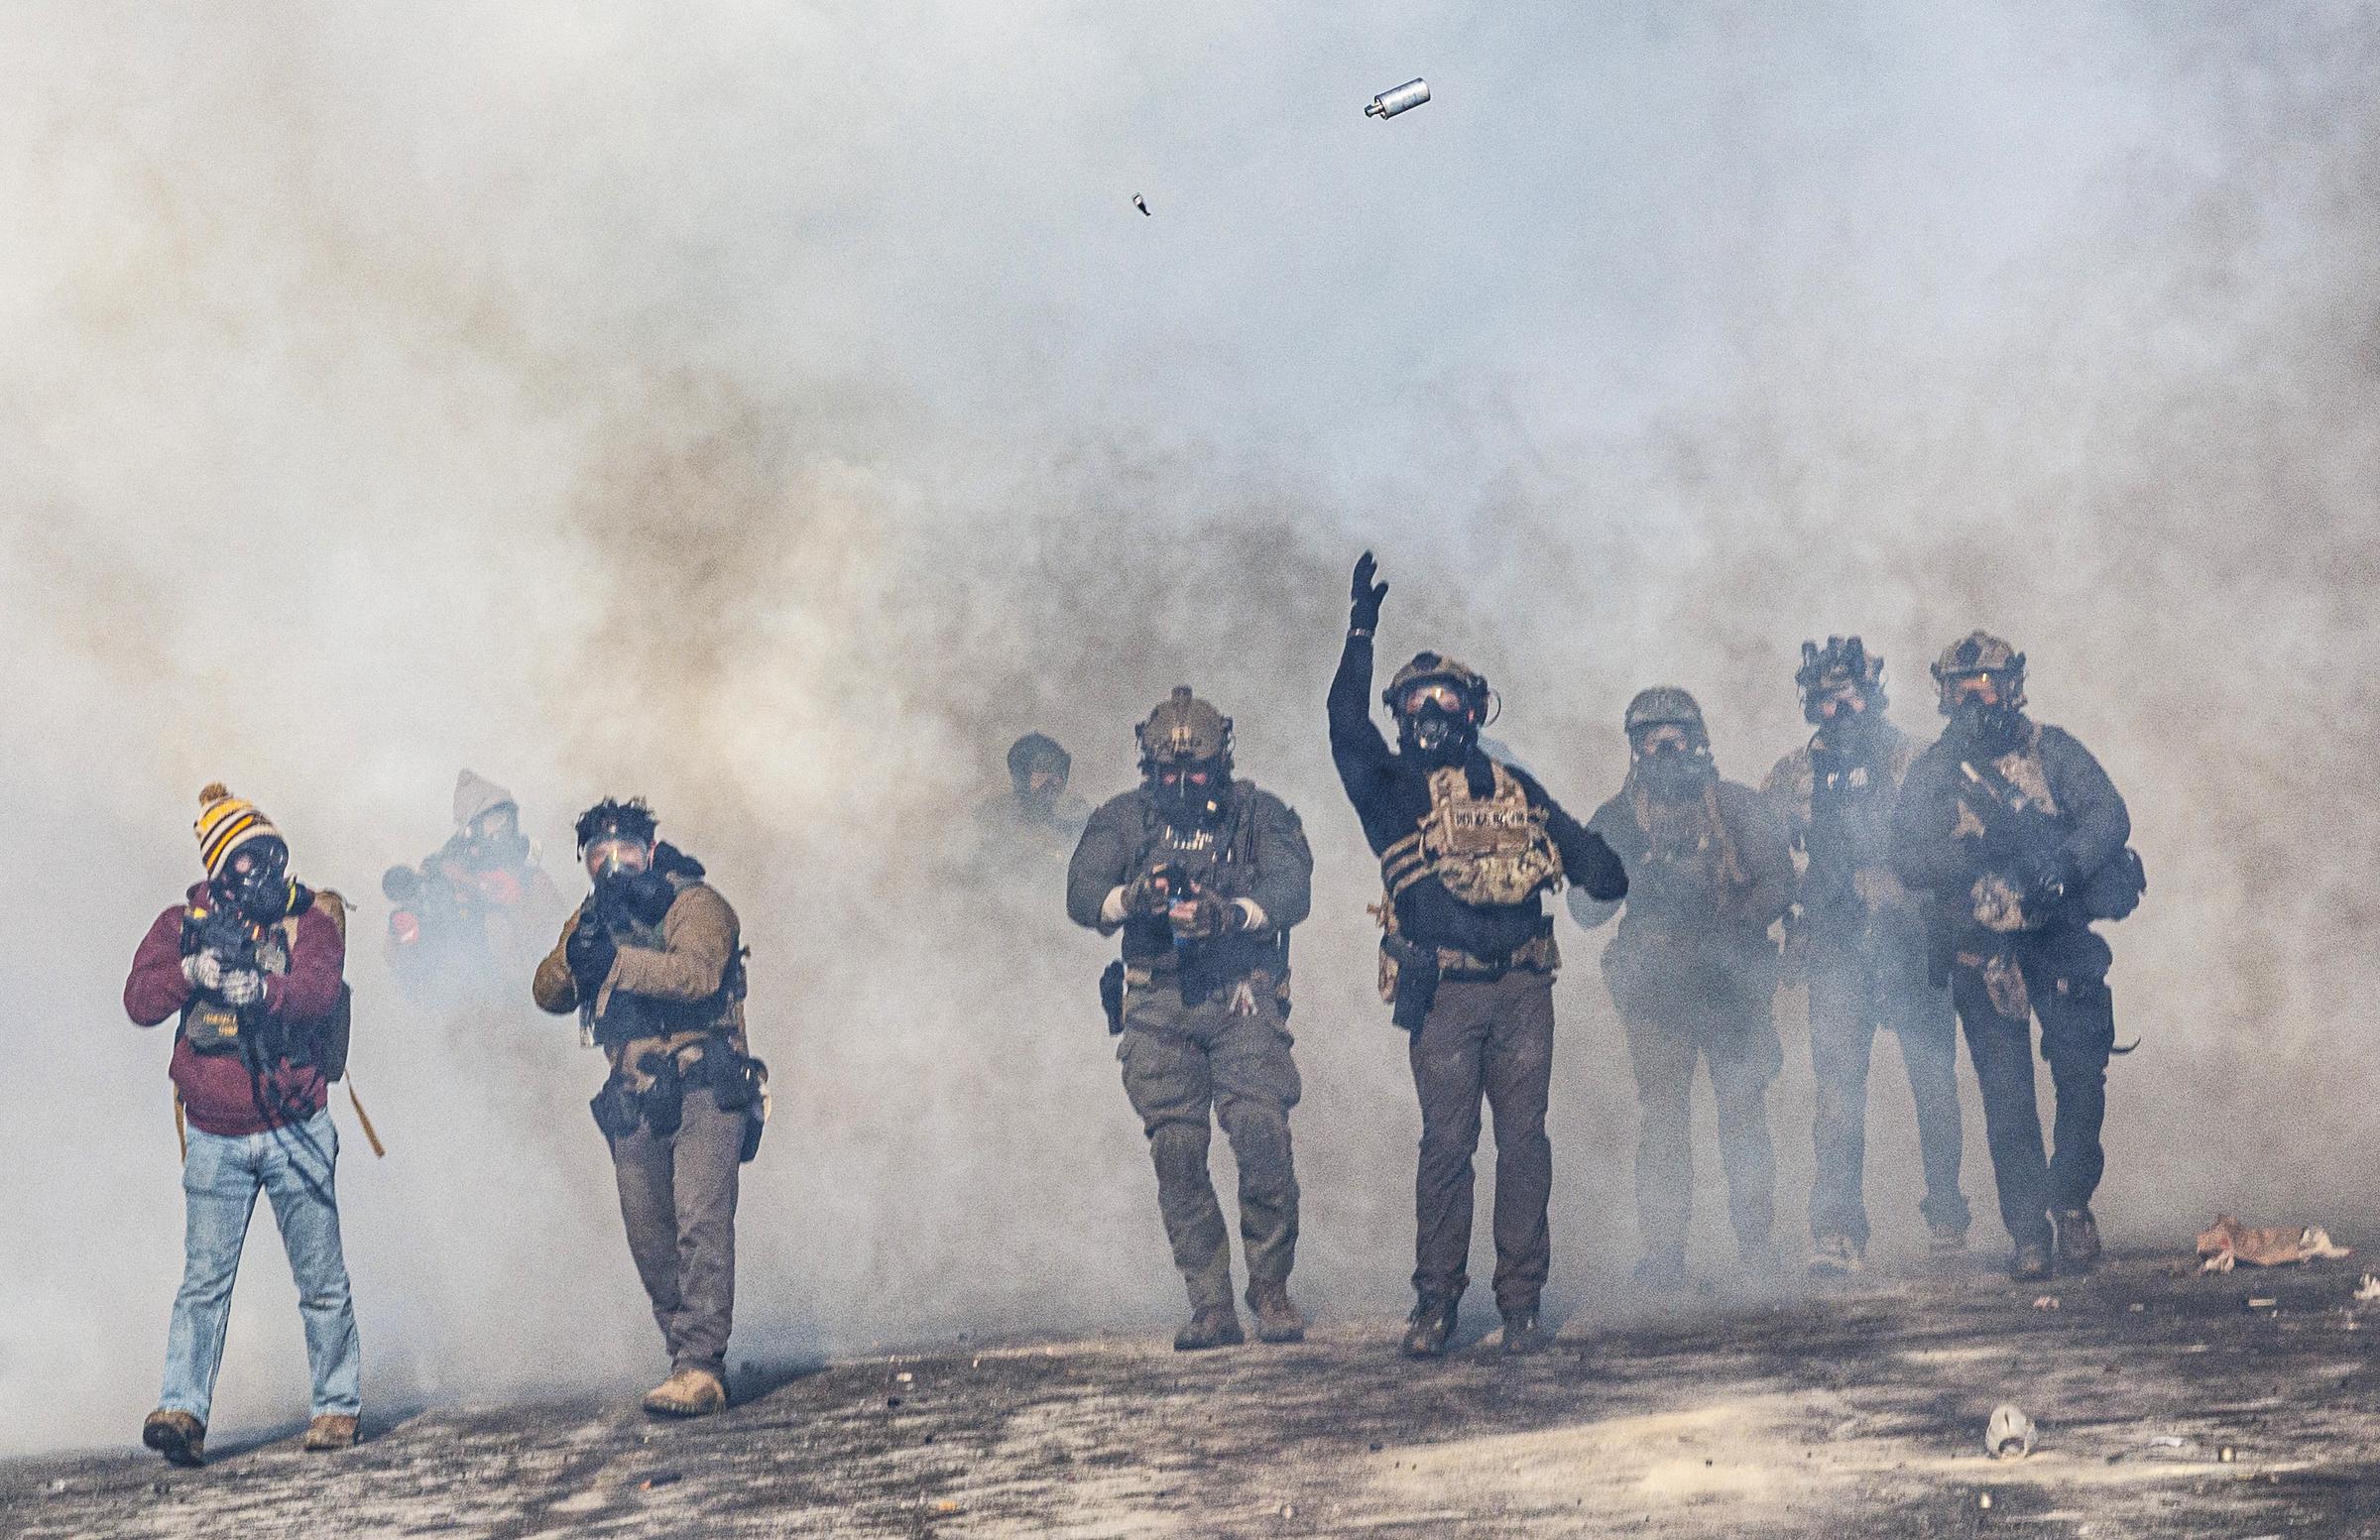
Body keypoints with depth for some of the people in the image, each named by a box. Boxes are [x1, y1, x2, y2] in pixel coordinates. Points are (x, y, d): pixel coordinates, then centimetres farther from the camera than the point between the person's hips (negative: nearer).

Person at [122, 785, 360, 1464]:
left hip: (297, 1135, 0)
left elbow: (318, 989, -19)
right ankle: (182, 1411, -11)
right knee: (204, 1282, -6)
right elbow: (139, 1000, -5)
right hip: (214, 1140, 1)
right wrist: (190, 971, -24)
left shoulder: (312, 917, 0)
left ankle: (338, 1405, 18)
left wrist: (264, 988, -39)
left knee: (321, 1280, 7)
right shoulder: (186, 921, 4)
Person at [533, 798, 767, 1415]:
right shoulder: (591, 918, 15)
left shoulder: (696, 904, -5)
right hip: (636, 1102, 7)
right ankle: (689, 1358, 17)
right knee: (648, 1239, 6)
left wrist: (614, 960, -30)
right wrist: (574, 953, -14)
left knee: (700, 1221, -18)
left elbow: (698, 972, -23)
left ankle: (699, 1368, -22)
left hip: (703, 1090, -6)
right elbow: (549, 994, 6)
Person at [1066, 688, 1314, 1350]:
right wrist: (1132, 897, -26)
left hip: (1243, 1000, -2)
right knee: (1177, 1153, -3)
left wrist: (1228, 914, -28)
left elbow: (1291, 890, -9)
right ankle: (1211, 1308, 3)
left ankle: (1272, 1289, -3)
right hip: (1160, 1005, 2)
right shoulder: (1122, 819, 8)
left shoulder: (1261, 814, 5)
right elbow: (1081, 895, -4)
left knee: (1261, 1131, -17)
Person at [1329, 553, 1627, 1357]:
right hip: (1443, 995, -2)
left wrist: (1601, 869, -7)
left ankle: (1521, 1301, 7)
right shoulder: (1392, 789, 6)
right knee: (1445, 1145, -3)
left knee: (1524, 1142, 1)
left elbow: (1573, 844, 13)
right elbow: (1346, 725, -8)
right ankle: (1435, 1300, 5)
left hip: (1523, 989, 2)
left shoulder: (1515, 789, 15)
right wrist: (1361, 632, -12)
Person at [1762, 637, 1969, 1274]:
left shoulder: (1913, 763, 4)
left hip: (1913, 945, -1)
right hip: (1837, 952, 1)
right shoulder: (1792, 775, 10)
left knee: (1934, 1081, 4)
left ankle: (1947, 1216, 18)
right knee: (1838, 1090, -7)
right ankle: (1836, 1232, -9)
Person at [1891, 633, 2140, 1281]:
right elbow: (1907, 860, -6)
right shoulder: (1929, 773, 4)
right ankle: (2029, 1236, 4)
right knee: (2007, 1098, -2)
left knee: (2081, 1078, -3)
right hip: (1983, 952, 0)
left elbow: (2110, 814, -6)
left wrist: (2064, 860, -25)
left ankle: (2071, 1201, 19)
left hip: (2062, 939, 0)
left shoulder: (2052, 749, 4)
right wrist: (1981, 854, -21)